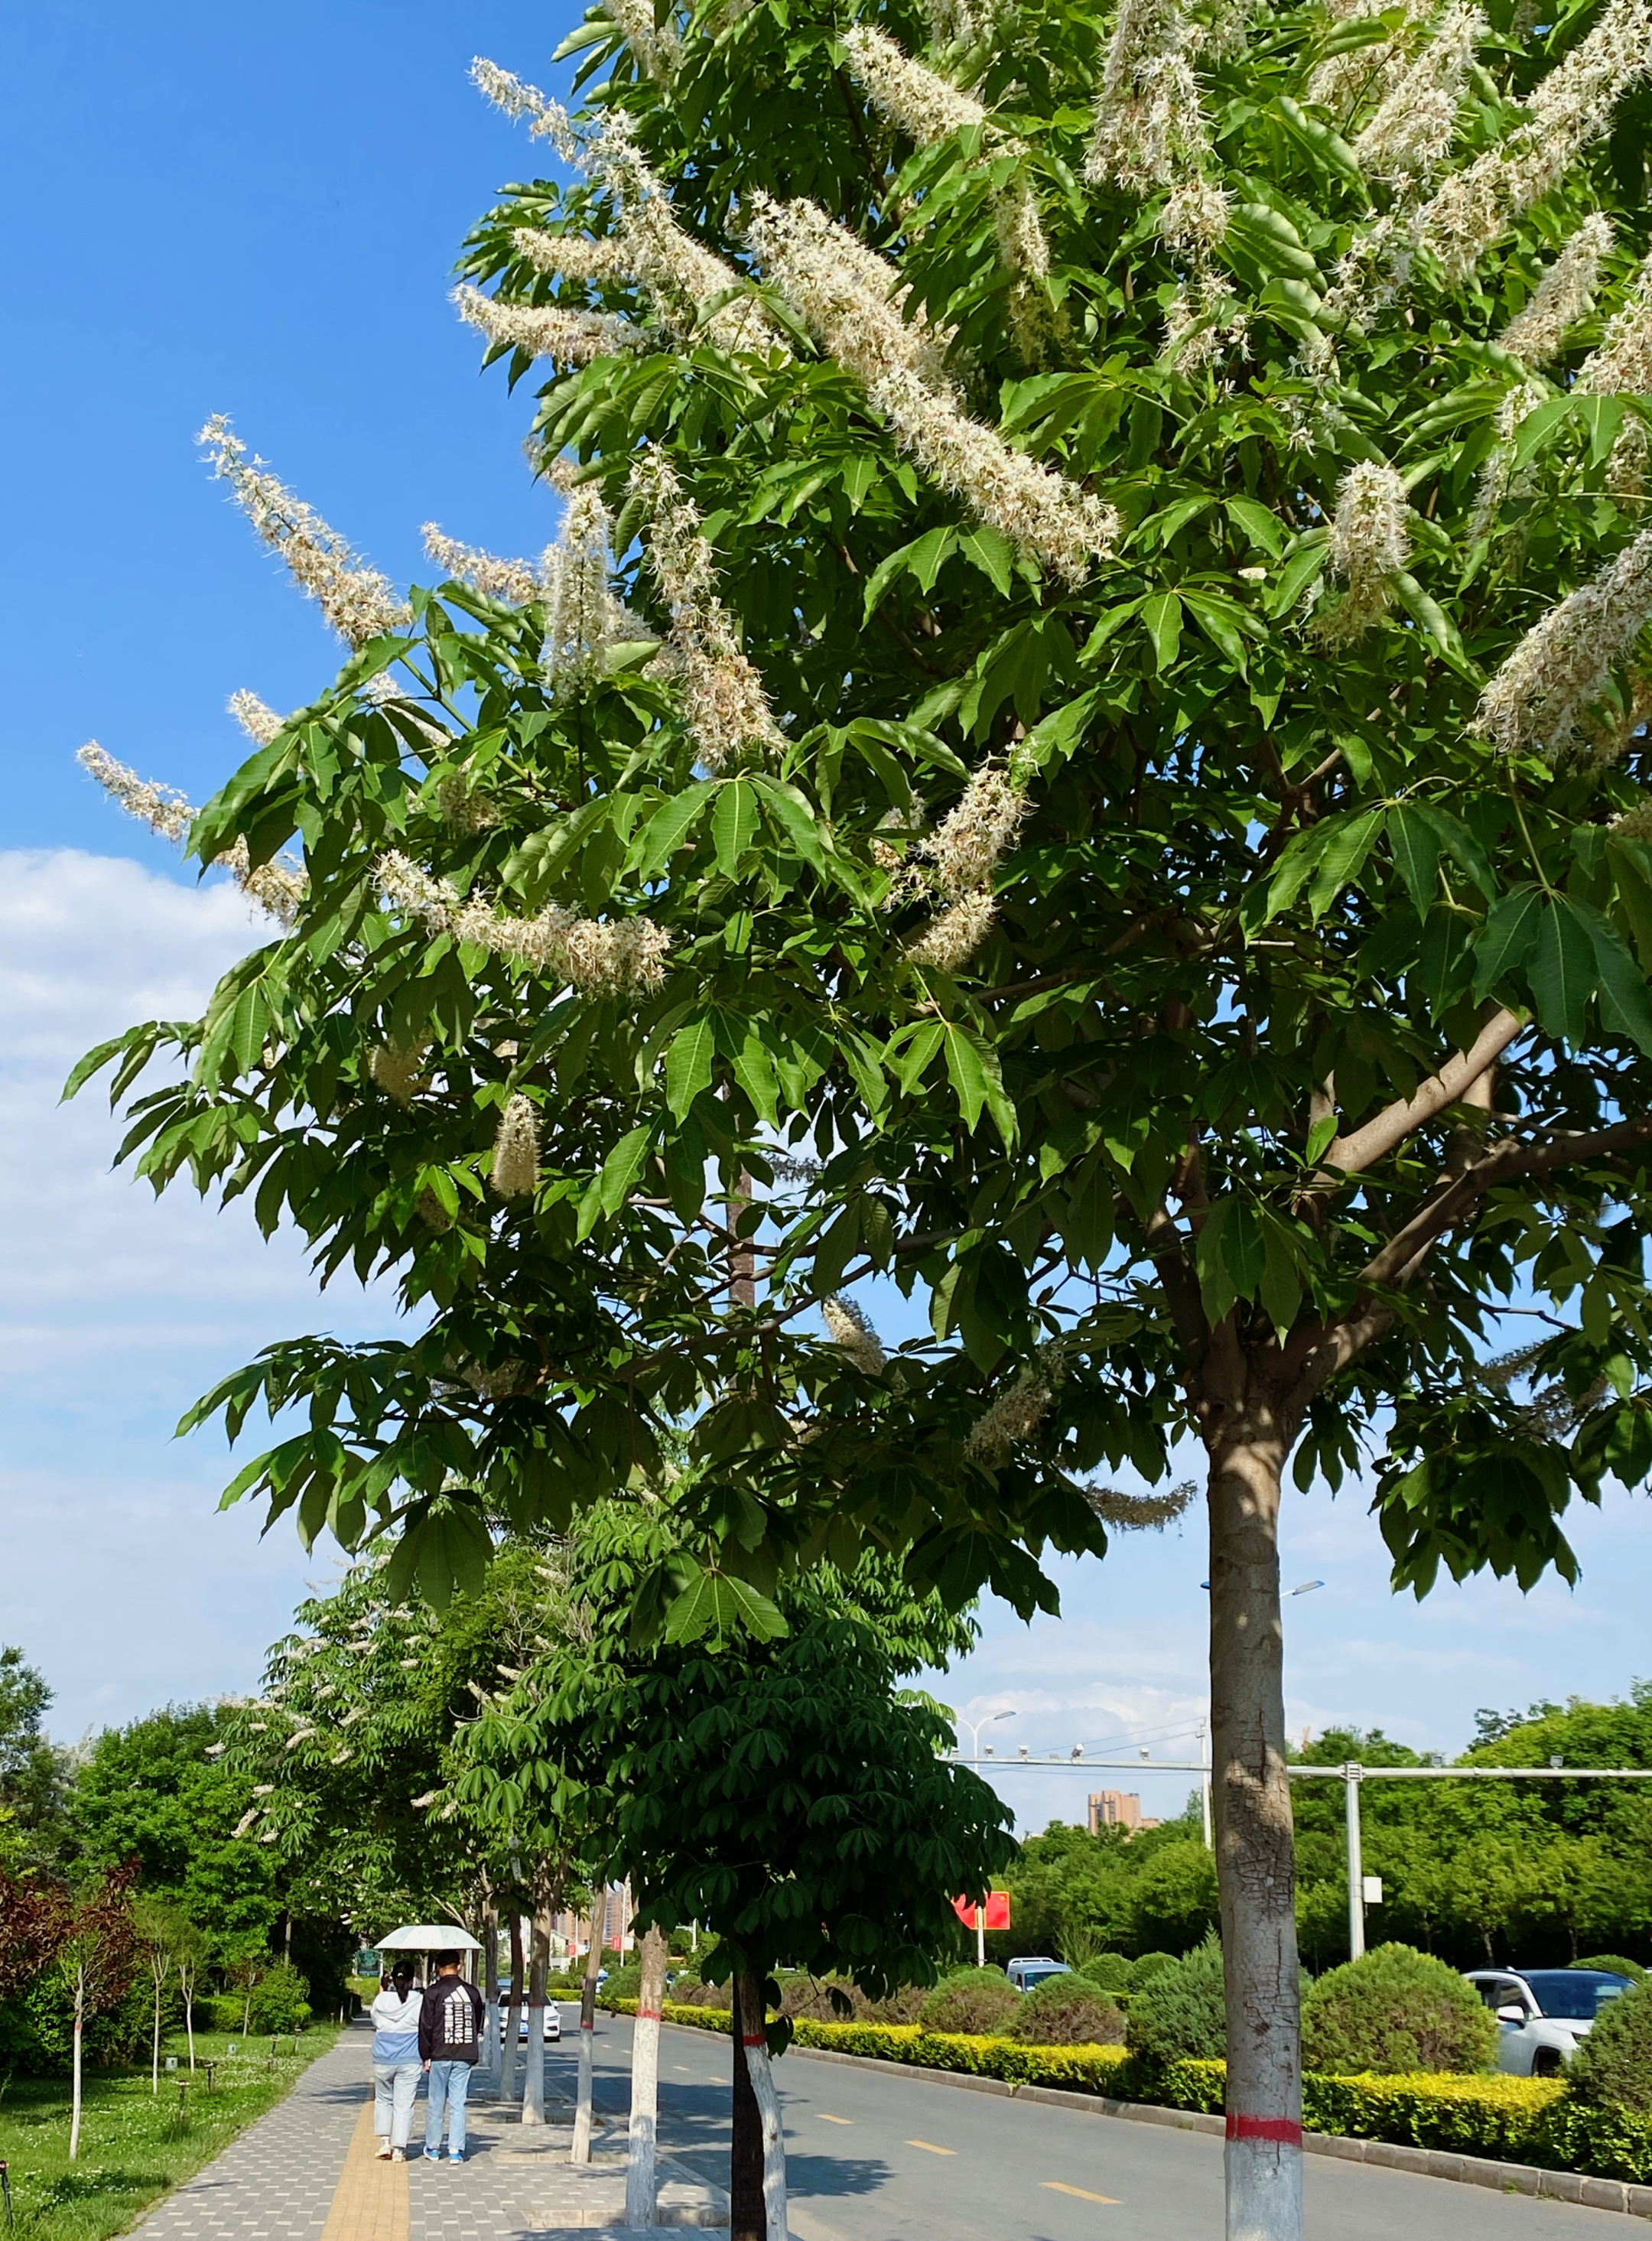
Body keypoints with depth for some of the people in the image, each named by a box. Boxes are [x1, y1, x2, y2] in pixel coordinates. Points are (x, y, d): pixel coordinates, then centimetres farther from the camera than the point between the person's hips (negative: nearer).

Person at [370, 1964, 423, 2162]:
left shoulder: (381, 2000, -4)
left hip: (383, 2060, 1)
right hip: (409, 2062, -1)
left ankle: (385, 2142, 10)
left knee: (383, 2100, 19)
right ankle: (399, 2149, 3)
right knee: (404, 2104, 4)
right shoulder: (419, 2001, -8)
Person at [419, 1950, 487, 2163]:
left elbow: (426, 2026, -4)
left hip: (440, 2056, -3)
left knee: (436, 2103, 9)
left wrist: (426, 2056, 2)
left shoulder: (433, 1992, -6)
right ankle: (456, 2150, 2)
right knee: (458, 2104, 5)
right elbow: (478, 2025, 12)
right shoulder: (472, 1992, 5)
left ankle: (432, 2148, 17)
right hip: (465, 2057, 3)